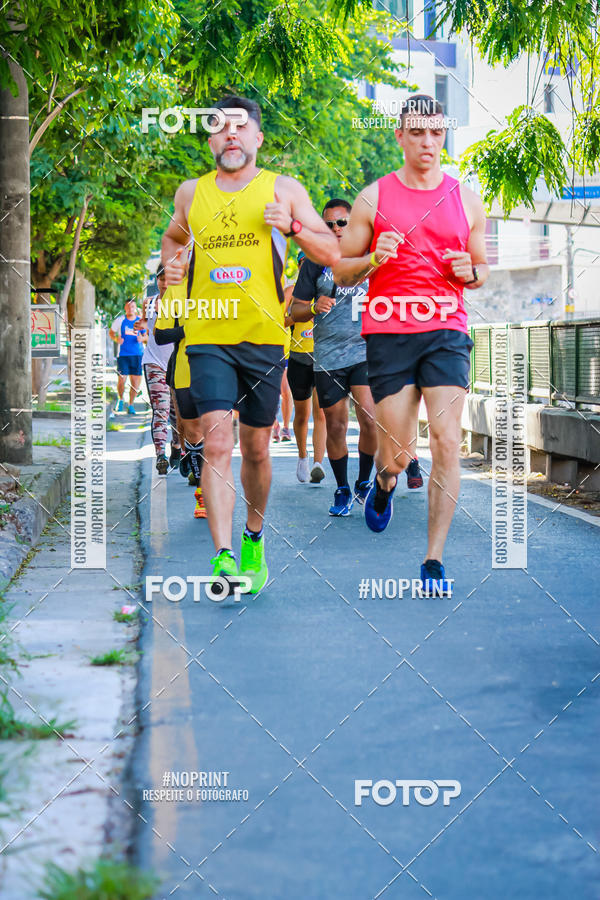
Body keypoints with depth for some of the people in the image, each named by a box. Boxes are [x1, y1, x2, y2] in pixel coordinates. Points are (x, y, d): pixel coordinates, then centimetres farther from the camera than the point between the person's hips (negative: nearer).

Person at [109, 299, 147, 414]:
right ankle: (120, 400, 19)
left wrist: (142, 338, -7)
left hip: (137, 355, 2)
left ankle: (131, 405, 16)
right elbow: (111, 332, 13)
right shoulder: (120, 320, 2)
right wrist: (116, 339, -7)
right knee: (122, 380, -9)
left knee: (135, 382, 1)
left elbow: (146, 336, 15)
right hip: (123, 354, -2)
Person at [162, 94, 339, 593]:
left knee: (256, 449, 10)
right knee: (216, 443, -15)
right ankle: (223, 556, -19)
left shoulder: (284, 189, 4)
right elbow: (174, 236, 31)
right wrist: (173, 263, 8)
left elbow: (332, 254, 4)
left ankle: (254, 538, 33)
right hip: (207, 336, 0)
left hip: (264, 337, 0)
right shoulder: (191, 192, 10)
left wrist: (292, 226, -14)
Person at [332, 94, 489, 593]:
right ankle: (384, 484, 39)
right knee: (397, 453, 0)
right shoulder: (374, 197, 5)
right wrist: (373, 260, -12)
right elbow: (341, 271, 9)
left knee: (447, 442, -12)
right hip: (388, 332, -1)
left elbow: (482, 271, 20)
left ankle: (434, 560, -5)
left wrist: (469, 272, -3)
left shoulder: (467, 201, 10)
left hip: (447, 331, 1)